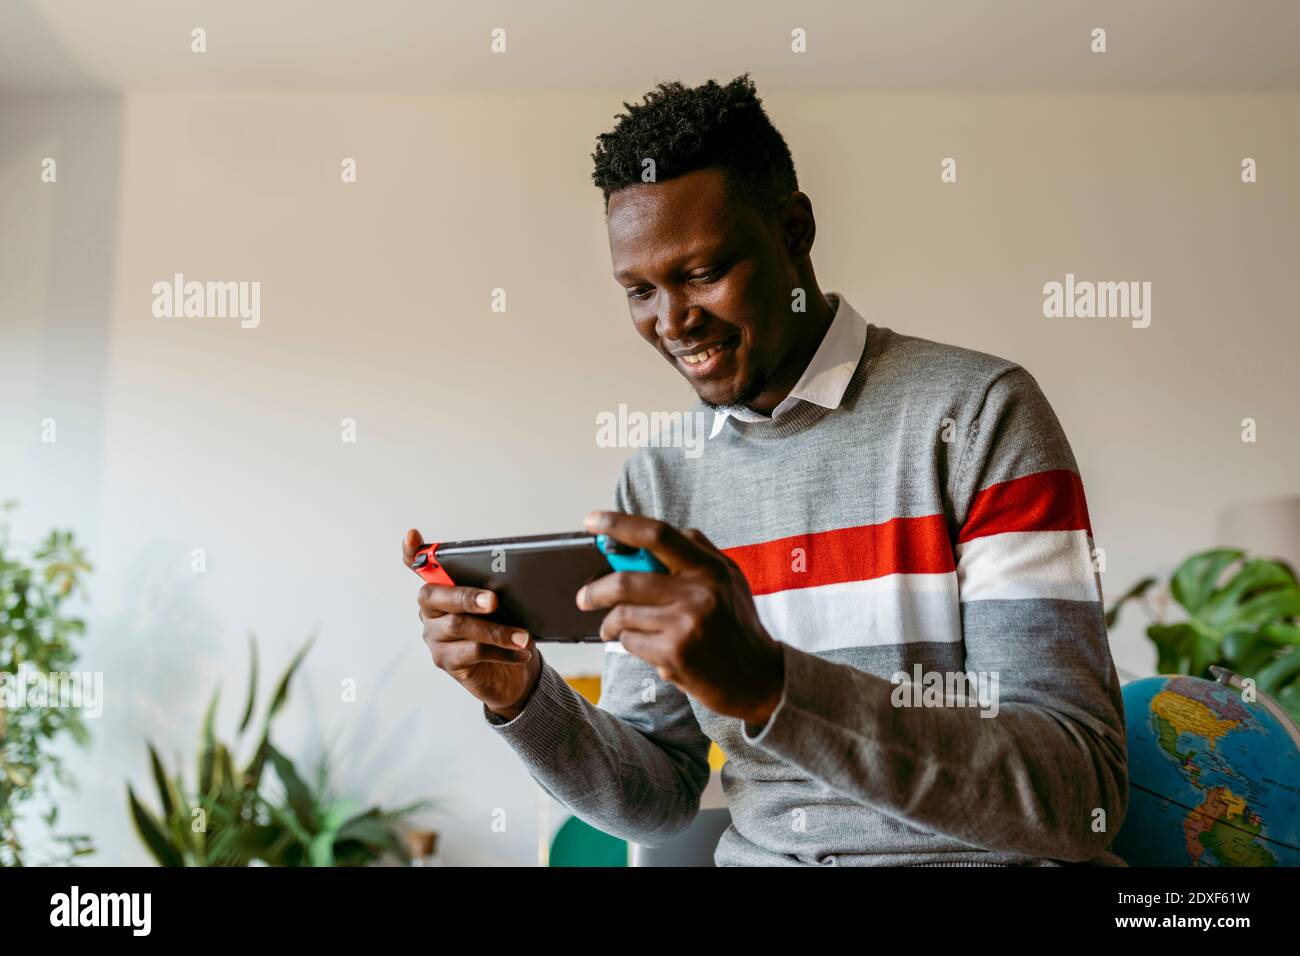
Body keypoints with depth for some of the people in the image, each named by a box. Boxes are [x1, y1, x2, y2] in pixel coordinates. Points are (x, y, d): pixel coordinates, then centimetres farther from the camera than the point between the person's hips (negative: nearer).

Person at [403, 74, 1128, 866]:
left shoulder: (977, 414, -9)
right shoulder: (658, 481, 6)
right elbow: (658, 799, 9)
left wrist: (766, 686, -27)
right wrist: (523, 695, -9)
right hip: (759, 852, 3)